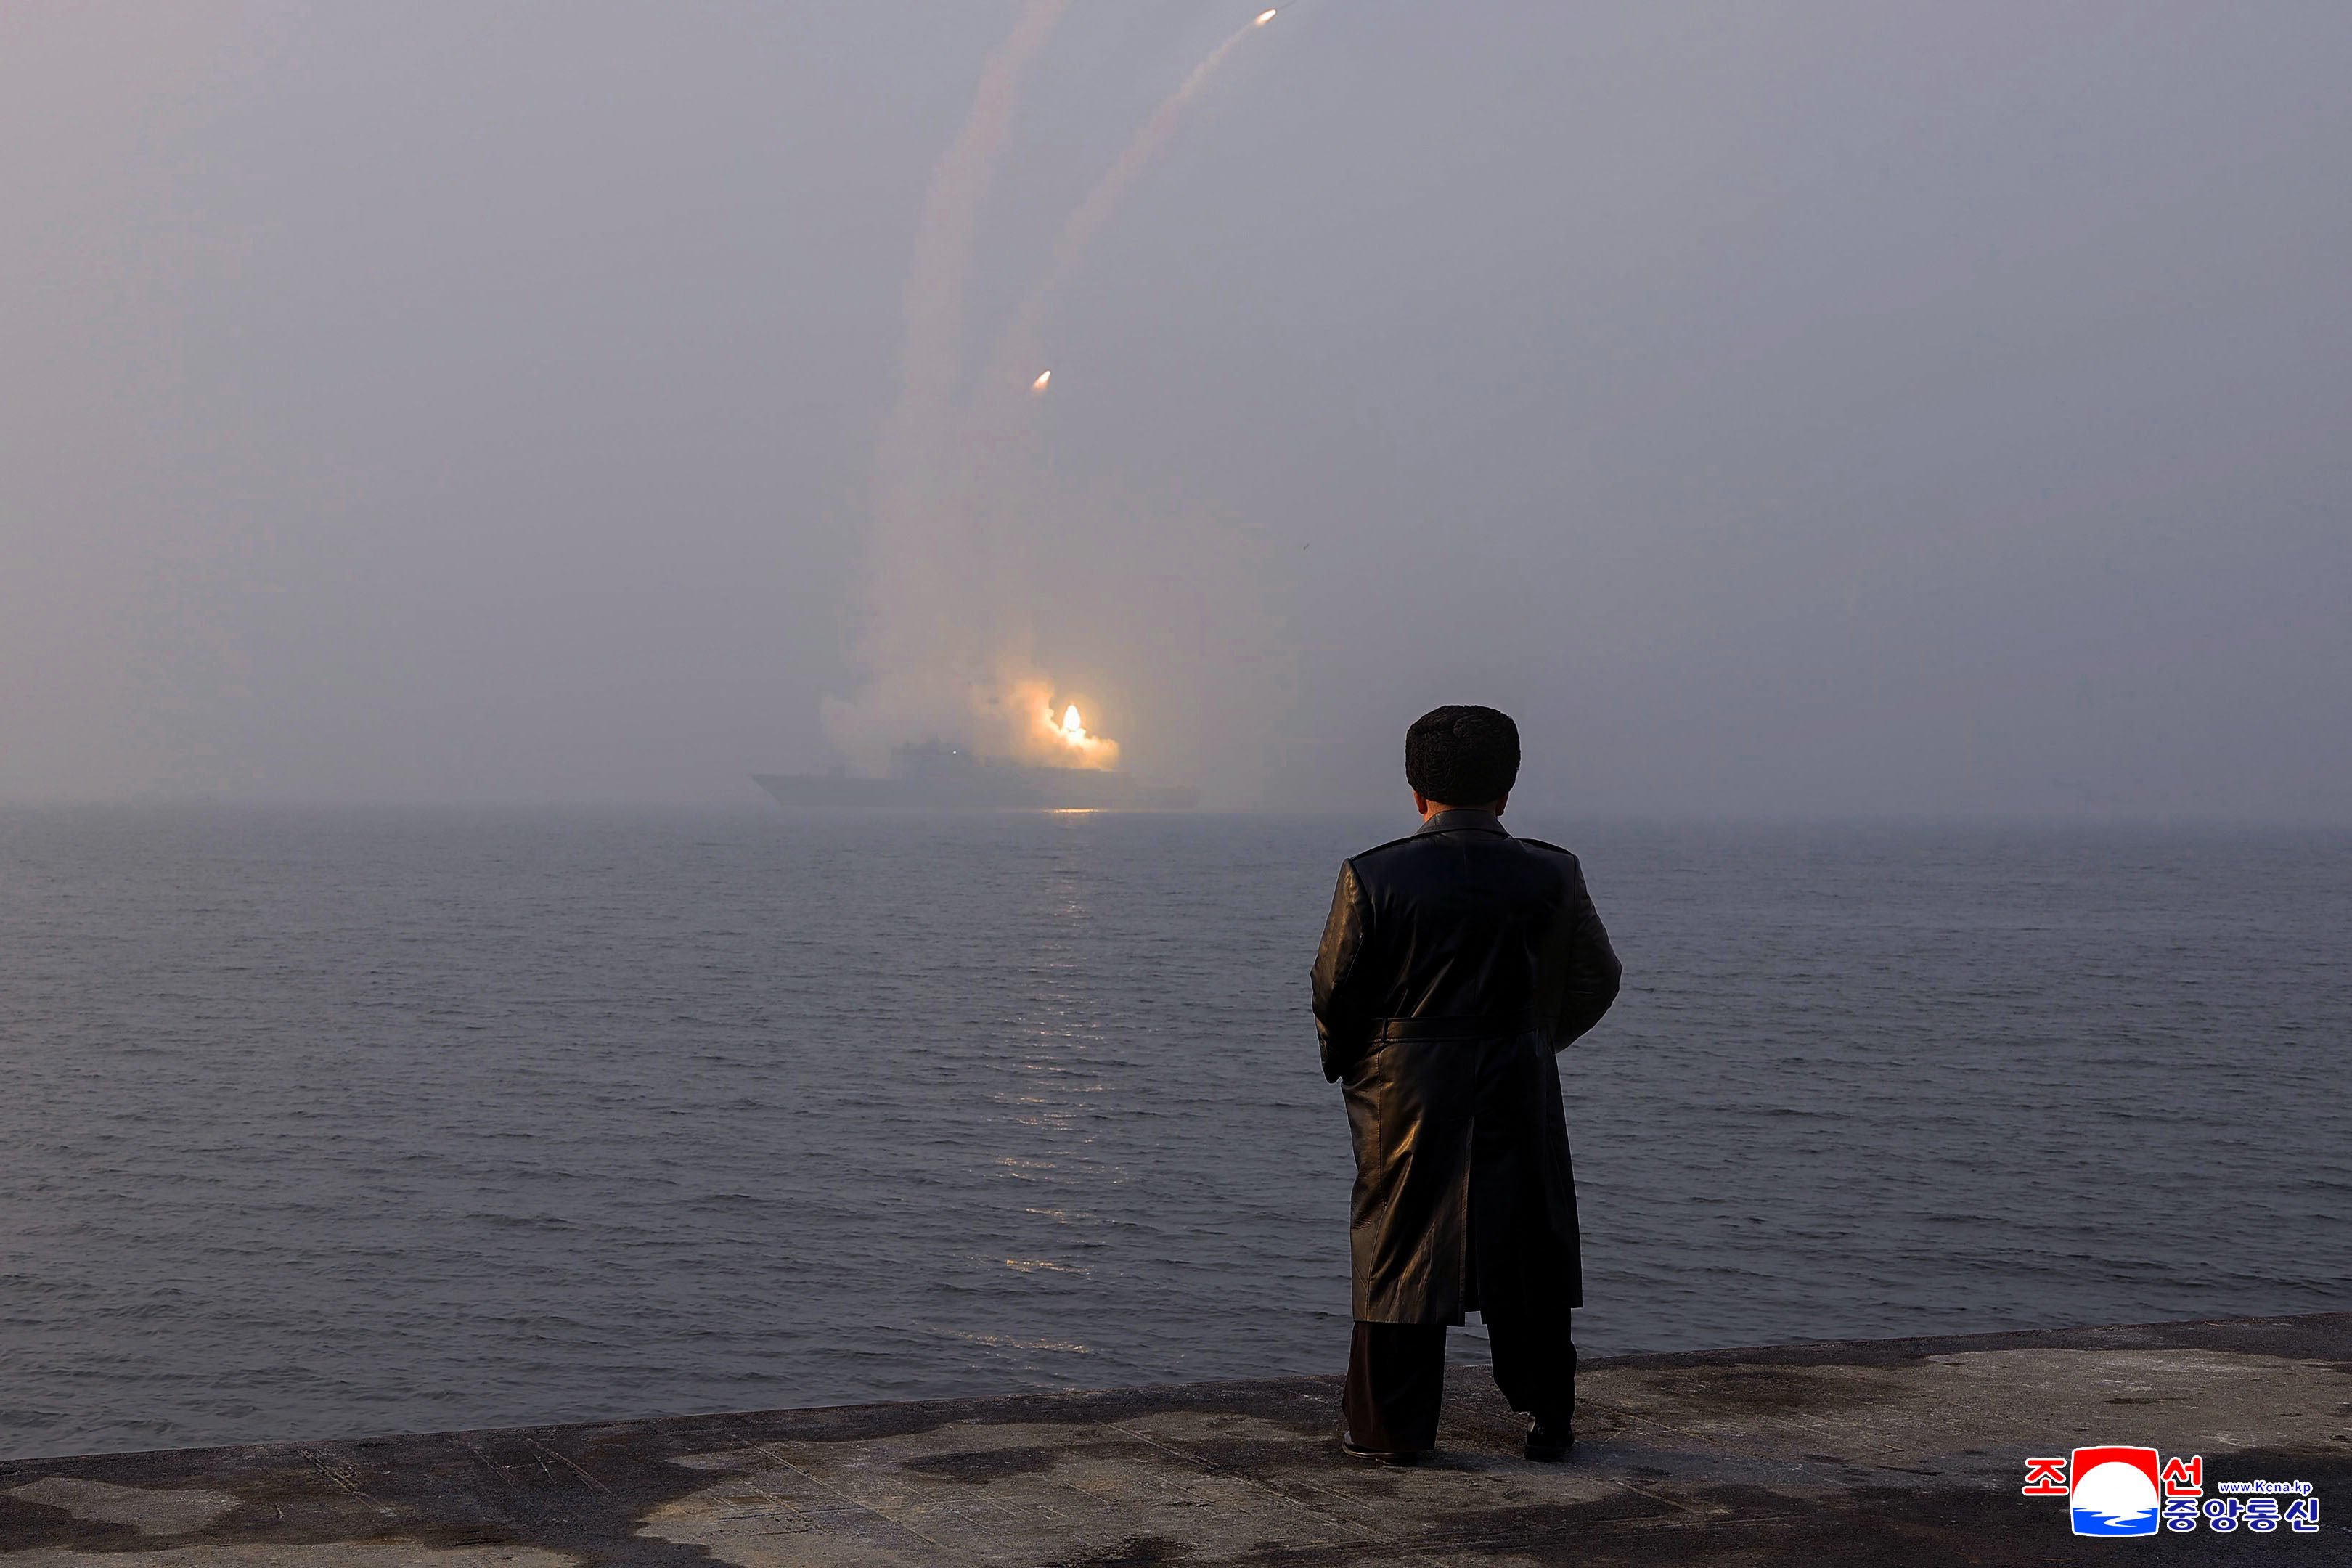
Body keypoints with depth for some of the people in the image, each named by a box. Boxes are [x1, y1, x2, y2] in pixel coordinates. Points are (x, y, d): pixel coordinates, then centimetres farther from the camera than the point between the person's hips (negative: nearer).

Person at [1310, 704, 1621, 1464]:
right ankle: (1547, 1419, 20)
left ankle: (1392, 1428, 11)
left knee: (1400, 1250, 7)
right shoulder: (1553, 874, -3)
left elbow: (1335, 989, -5)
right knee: (1531, 1248, 13)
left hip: (1406, 1088, -2)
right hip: (1520, 1089, 2)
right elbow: (1597, 980, 7)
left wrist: (1348, 1066, 14)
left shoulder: (1374, 875, -10)